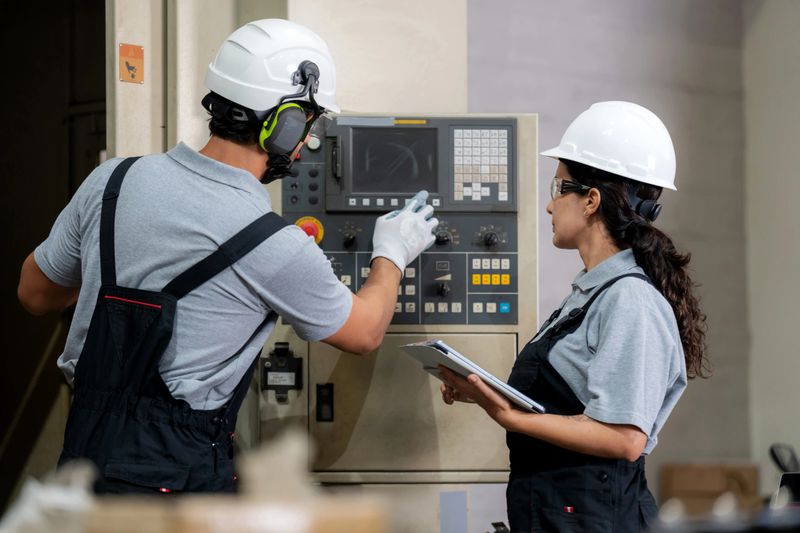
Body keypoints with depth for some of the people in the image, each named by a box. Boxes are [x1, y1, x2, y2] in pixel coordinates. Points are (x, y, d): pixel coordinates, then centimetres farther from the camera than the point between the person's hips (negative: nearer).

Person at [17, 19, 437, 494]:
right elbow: (364, 333, 4)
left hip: (85, 453, 6)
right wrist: (392, 255, 23)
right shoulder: (278, 249, -16)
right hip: (179, 477, -6)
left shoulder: (112, 182, -3)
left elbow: (36, 293, 12)